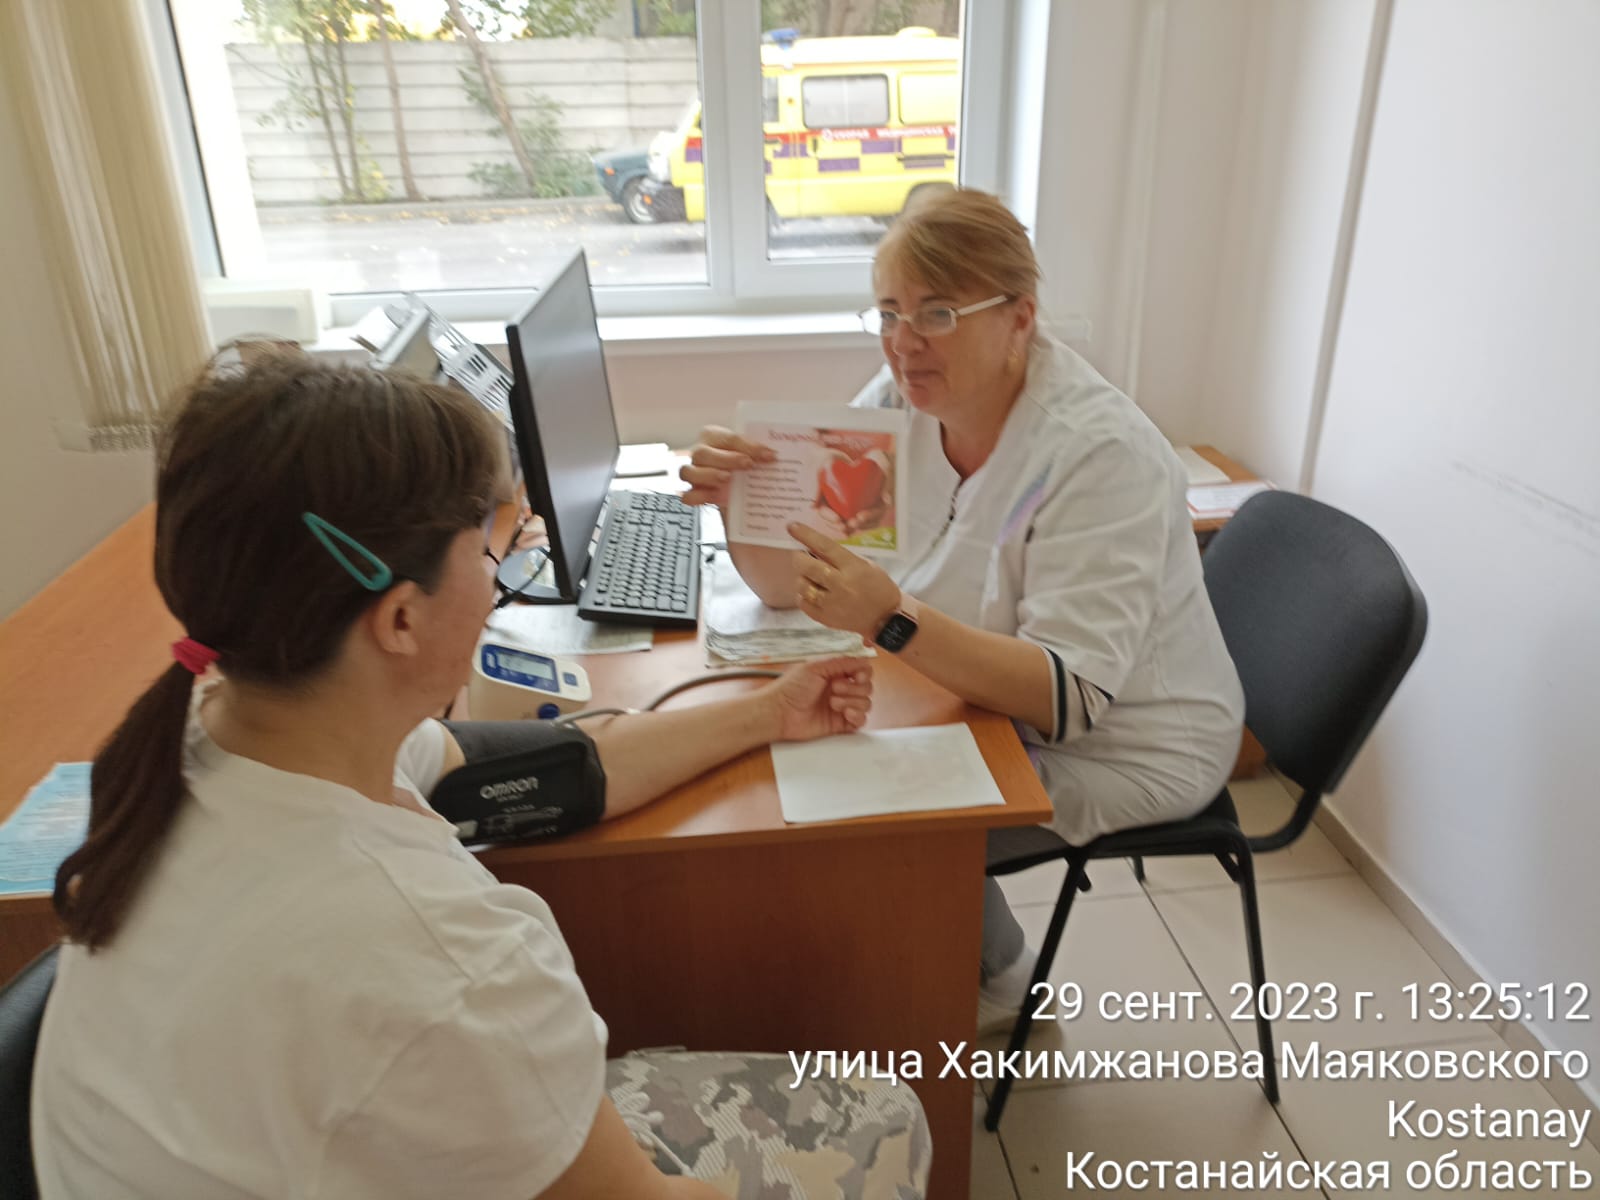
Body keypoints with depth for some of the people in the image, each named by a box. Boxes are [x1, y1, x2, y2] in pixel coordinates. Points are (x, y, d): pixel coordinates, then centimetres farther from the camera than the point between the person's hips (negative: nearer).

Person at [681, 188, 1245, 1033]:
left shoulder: (1100, 454, -27)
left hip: (1122, 746, -6)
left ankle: (995, 985, 16)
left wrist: (893, 620, -46)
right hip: (991, 696, 7)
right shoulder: (900, 402, -8)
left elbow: (1070, 700, -34)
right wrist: (739, 503, -28)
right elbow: (792, 584, -7)